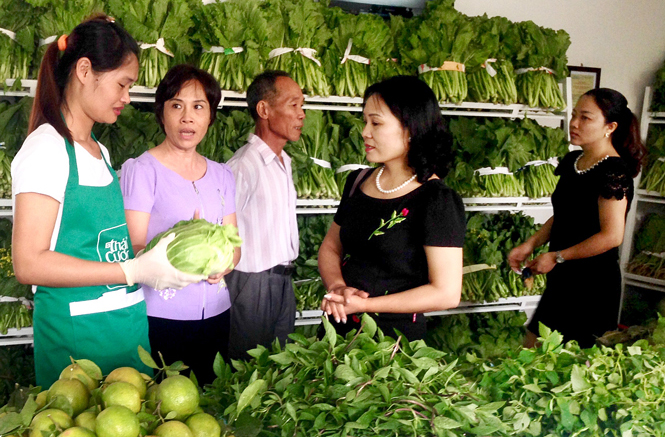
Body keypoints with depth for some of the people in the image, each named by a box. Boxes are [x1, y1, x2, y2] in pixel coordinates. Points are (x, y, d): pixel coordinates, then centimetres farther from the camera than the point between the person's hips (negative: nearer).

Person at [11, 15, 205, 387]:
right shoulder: (46, 148, -11)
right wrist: (135, 270, -21)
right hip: (77, 330, -8)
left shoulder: (100, 152, 16)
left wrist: (161, 260, -1)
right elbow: (29, 263, -19)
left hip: (129, 325, 8)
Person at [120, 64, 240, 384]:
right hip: (160, 318, -5)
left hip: (215, 314, 5)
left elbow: (233, 244, 13)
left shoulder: (222, 175, 12)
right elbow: (134, 249, -9)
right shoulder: (141, 169, -4)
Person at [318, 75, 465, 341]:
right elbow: (330, 247, 13)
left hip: (395, 338, -6)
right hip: (338, 326, 6)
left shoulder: (437, 200, -16)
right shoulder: (358, 182, 4)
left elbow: (446, 293, -19)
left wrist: (364, 304, -19)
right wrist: (337, 287, -9)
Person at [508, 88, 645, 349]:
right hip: (563, 279, 9)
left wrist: (557, 257, -14)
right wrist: (531, 244, 4)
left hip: (593, 285, -9)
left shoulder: (614, 171, -18)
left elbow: (611, 236, -22)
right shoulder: (571, 161, 8)